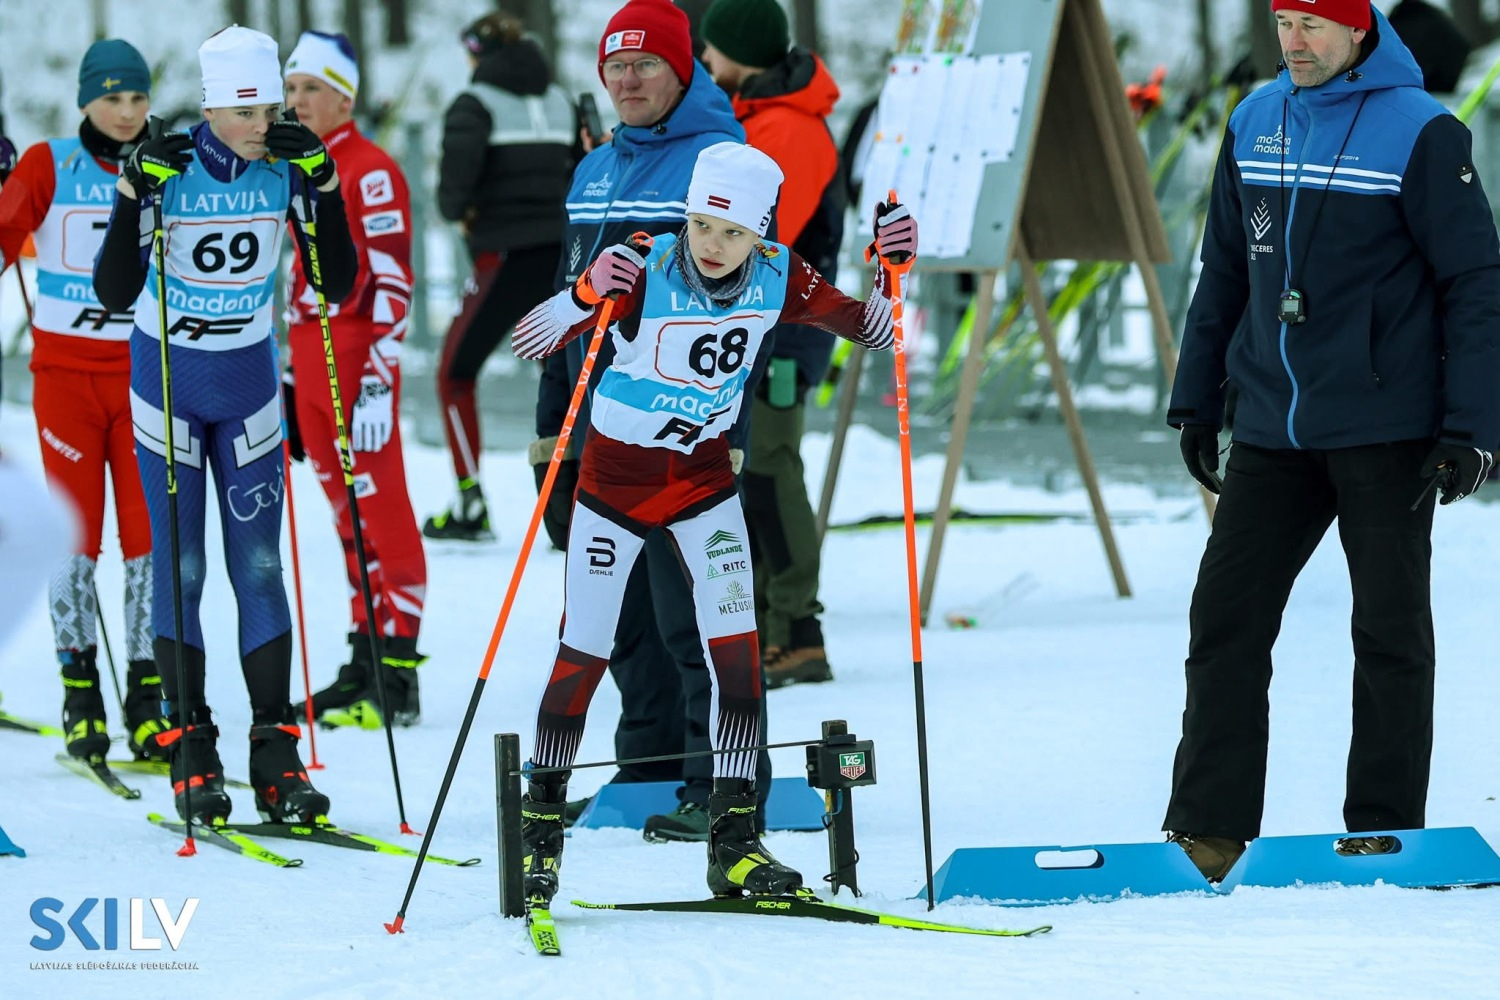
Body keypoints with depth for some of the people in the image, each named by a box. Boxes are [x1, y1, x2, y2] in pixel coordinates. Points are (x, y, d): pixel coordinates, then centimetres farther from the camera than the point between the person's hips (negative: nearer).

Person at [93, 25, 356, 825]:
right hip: (168, 377, -3)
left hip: (249, 378, 3)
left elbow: (337, 286, -8)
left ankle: (275, 757, 2)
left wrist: (322, 184, -17)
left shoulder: (285, 167, -9)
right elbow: (115, 293, -21)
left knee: (260, 567, 0)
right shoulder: (167, 167, -18)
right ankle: (191, 751, 3)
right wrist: (134, 191, -30)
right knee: (179, 566, -2)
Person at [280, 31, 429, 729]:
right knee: (348, 517, 12)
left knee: (382, 513, -6)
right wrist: (290, 373, 21)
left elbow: (391, 283, -15)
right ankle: (364, 664, 16)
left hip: (358, 362, -9)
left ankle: (397, 678, -5)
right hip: (310, 362, 9)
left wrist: (377, 383, -20)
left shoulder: (370, 172, -10)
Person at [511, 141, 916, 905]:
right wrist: (587, 296, -46)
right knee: (583, 656, 2)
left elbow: (874, 331, 0)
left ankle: (732, 841, -2)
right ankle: (541, 823, 20)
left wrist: (891, 269, -19)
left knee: (737, 650, -9)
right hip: (616, 475, -3)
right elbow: (527, 341, -27)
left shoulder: (776, 279, -11)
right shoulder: (642, 273, -24)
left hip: (705, 477, 3)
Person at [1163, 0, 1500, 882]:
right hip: (1272, 433, 5)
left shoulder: (1420, 133, -9)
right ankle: (1209, 830, 5)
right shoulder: (1256, 123, 7)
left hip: (1384, 431, -5)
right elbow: (1225, 273, 16)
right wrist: (1196, 402, 14)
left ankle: (1384, 831, 12)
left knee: (1390, 634, 3)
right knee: (1225, 619, 1)